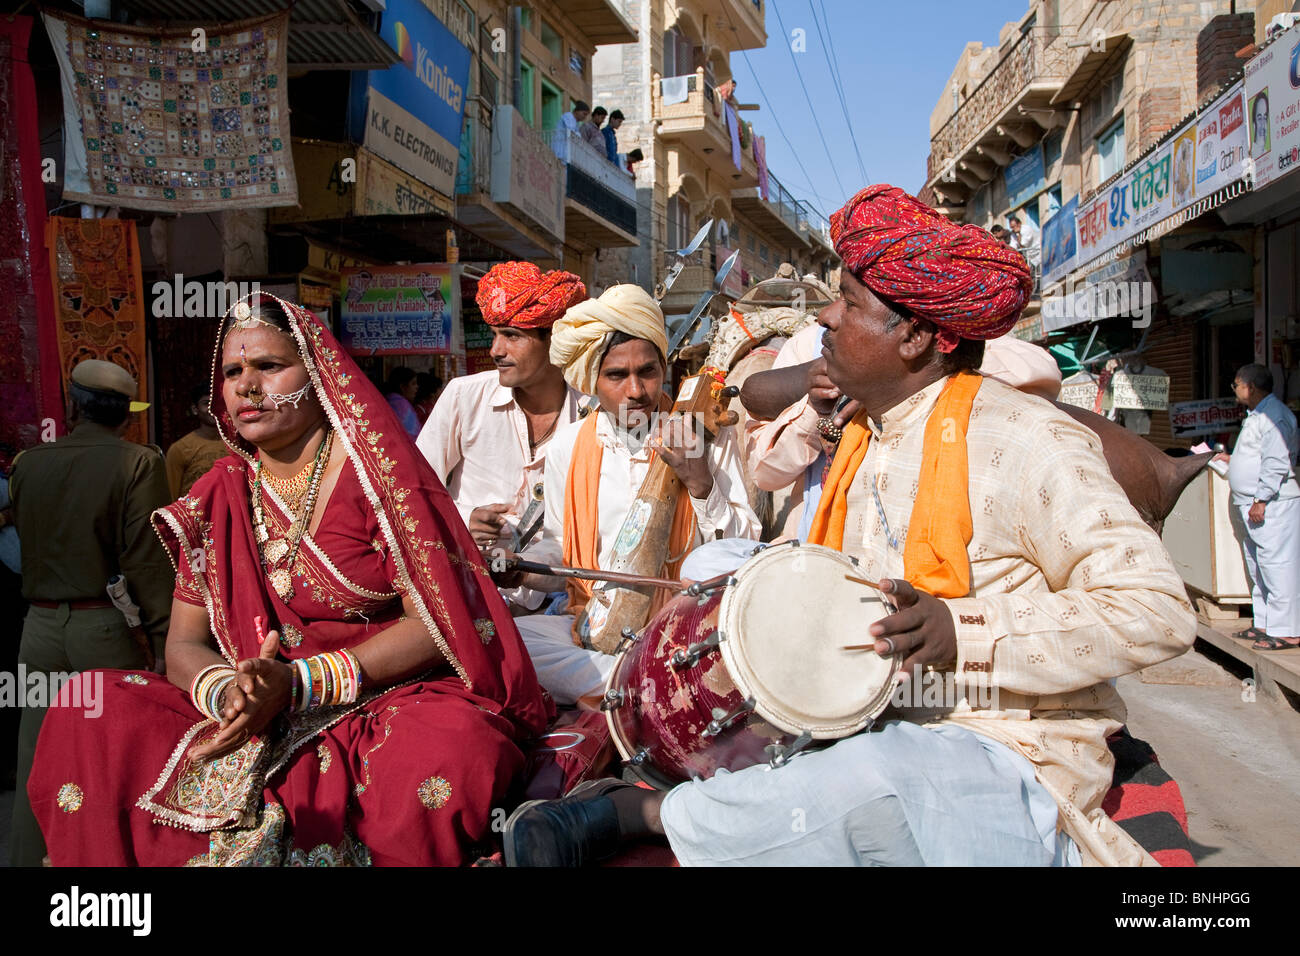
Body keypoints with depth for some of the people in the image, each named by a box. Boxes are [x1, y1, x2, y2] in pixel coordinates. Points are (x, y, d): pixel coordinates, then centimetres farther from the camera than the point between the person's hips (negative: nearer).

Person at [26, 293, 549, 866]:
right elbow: (184, 646, 8)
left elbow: (435, 623, -11)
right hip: (257, 716, 4)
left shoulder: (374, 468, -6)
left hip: (390, 697, -4)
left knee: (451, 754, -37)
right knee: (87, 714, -14)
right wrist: (225, 691, -17)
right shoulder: (220, 494, 9)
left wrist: (298, 683, -19)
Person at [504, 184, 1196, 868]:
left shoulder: (1025, 443, -15)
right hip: (878, 738, 7)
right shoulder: (861, 439, 9)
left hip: (1007, 756, -7)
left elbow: (1158, 608, -18)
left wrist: (964, 633, -26)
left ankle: (641, 810, -18)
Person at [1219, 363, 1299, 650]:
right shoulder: (1258, 415, 18)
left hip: (1272, 504, -11)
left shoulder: (1274, 416, -15)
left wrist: (1261, 500, -22)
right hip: (1255, 503, 11)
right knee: (1256, 565, 14)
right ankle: (1264, 623, 23)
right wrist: (1232, 459, 30)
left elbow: (1276, 463, -21)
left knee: (1276, 564, -10)